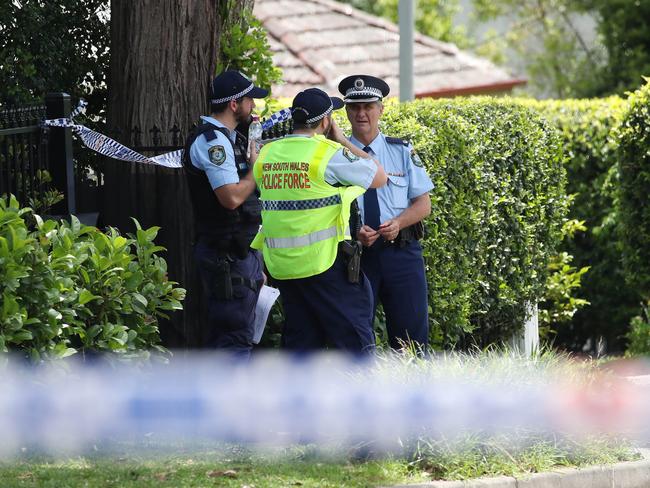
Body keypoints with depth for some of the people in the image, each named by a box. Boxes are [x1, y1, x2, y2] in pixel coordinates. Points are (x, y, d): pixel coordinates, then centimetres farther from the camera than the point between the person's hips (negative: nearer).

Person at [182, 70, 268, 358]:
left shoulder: (227, 139, 17)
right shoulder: (212, 141, -16)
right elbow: (231, 197, -26)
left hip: (240, 251, 10)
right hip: (226, 255, -10)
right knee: (235, 337, -11)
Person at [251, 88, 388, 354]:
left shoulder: (266, 155, 6)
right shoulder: (328, 153, -11)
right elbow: (379, 177, -1)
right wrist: (342, 141, 7)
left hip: (281, 266, 6)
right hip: (324, 262, -6)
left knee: (300, 343, 12)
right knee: (356, 341, 1)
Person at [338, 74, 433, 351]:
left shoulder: (402, 151, 7)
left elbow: (423, 204, 7)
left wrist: (398, 223, -13)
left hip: (400, 254, 0)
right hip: (354, 253, 0)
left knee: (411, 337, -2)